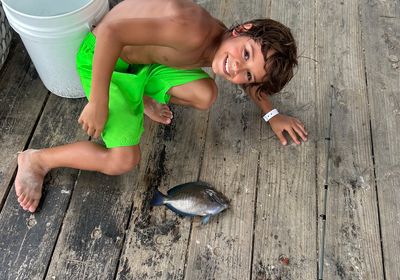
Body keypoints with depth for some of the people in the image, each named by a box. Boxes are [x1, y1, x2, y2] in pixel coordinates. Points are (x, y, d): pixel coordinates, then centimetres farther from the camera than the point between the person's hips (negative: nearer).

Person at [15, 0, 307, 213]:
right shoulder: (193, 32, -38)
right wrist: (99, 103, -32)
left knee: (205, 95, -11)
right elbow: (111, 31, -37)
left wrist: (272, 114, 14)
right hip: (102, 56, -7)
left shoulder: (224, 46, -10)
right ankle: (36, 160, 7)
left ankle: (142, 96, 18)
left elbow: (250, 80, 15)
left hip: (143, 59, 7)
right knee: (124, 160, -15)